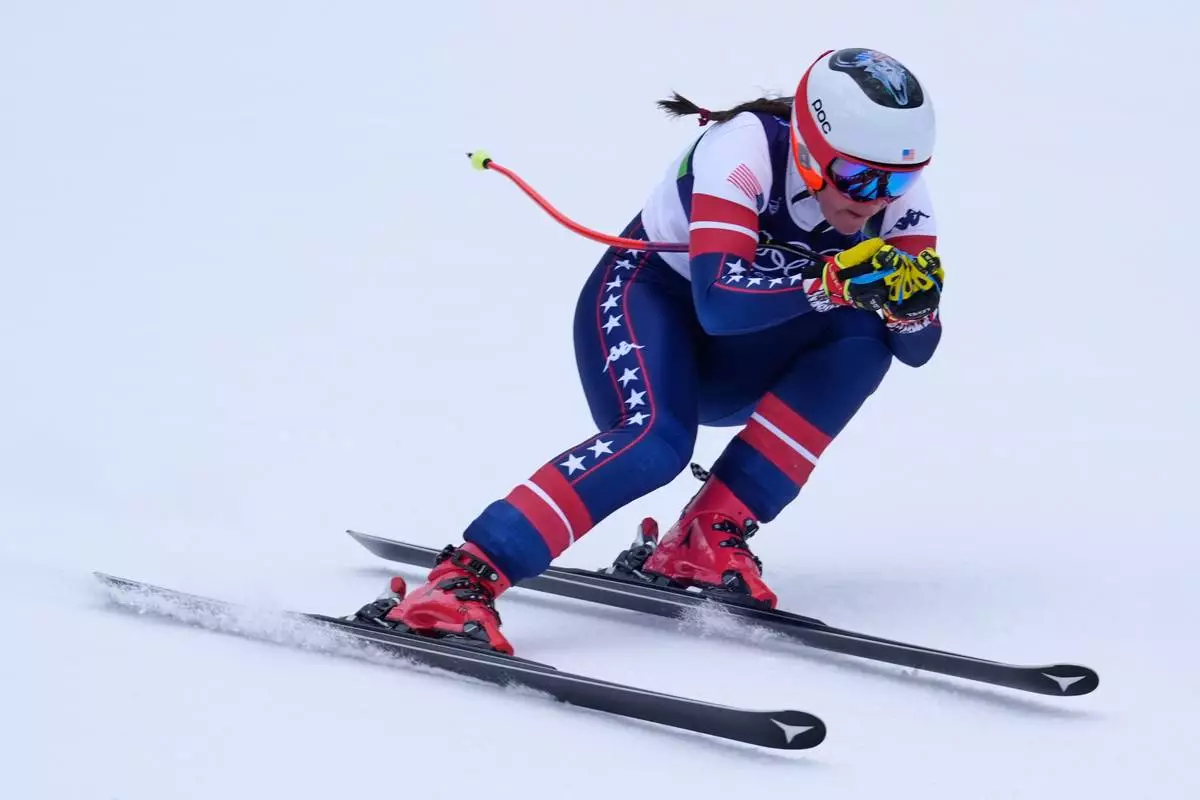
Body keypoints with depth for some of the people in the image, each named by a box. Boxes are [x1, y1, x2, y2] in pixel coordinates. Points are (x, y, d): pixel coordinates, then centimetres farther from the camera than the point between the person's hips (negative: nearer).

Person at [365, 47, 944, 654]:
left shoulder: (895, 193, -15)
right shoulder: (745, 149, -30)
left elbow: (917, 350, -15)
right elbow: (719, 302, -41)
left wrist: (910, 299, -37)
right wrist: (837, 279, -52)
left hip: (731, 358, 6)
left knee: (861, 340, -22)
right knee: (656, 438, -35)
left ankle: (708, 538, -19)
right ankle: (461, 580, -38)